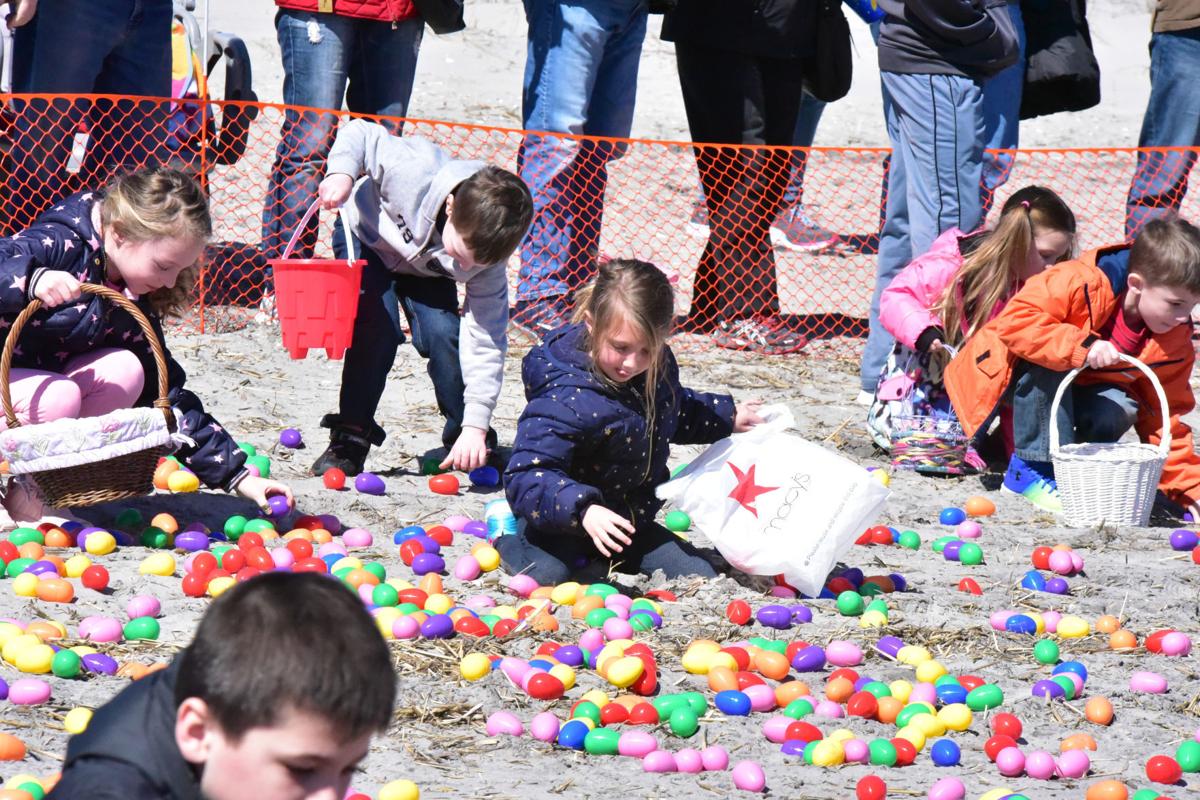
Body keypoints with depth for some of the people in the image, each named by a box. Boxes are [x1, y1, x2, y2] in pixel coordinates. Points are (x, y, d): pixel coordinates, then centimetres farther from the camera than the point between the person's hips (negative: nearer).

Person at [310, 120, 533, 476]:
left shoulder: (486, 250, -31)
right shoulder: (416, 173, -43)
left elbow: (485, 340, -28)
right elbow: (361, 134, -24)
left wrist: (475, 426, -33)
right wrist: (342, 171, -44)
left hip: (426, 271, 2)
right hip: (368, 236, -2)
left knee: (443, 333, -21)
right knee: (378, 326, -26)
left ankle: (468, 443, 1)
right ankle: (349, 439, -14)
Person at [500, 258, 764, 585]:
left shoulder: (656, 365, -7)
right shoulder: (567, 401, -33)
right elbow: (527, 476, -38)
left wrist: (728, 416, 23)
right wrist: (583, 510, -52)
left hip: (630, 517, 7)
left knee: (698, 575, -2)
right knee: (545, 574, -33)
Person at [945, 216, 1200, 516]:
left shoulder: (1175, 340, -10)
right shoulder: (1080, 284, -31)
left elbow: (1164, 416, -4)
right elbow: (1015, 320, -39)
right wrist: (1082, 346, -48)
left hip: (1077, 392, 4)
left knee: (1118, 412, -29)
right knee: (1043, 360, -39)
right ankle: (1034, 468, -28)